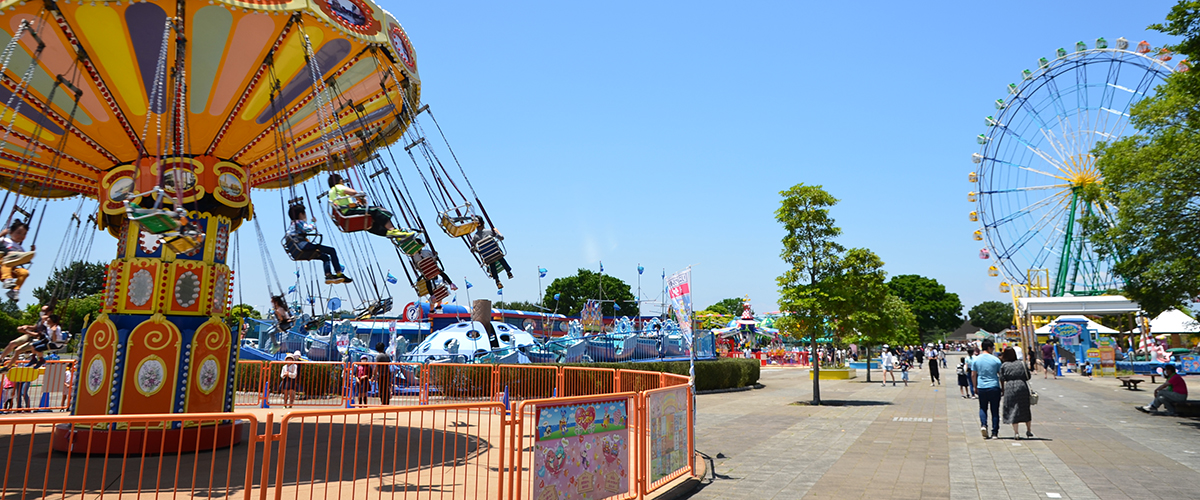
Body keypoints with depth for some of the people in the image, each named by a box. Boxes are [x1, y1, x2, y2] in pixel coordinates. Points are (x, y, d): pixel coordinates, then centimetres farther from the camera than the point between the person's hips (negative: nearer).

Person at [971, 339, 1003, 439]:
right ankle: (994, 432, 9)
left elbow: (973, 375, 4)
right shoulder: (996, 360, -5)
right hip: (994, 387, -1)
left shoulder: (976, 359, 1)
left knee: (983, 408, 14)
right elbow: (1001, 375, 1)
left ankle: (983, 425, -10)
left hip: (981, 387, 1)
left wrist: (975, 387, 15)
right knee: (995, 410, 8)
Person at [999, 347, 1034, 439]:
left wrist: (1002, 389, 11)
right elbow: (1028, 377, 6)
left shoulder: (1003, 365, 0)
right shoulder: (1021, 363, 5)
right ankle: (1028, 431, 25)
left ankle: (1016, 432, -1)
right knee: (1025, 409, 16)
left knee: (1012, 410, 3)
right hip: (1022, 387, 2)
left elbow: (1002, 379, -2)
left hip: (1010, 388, -2)